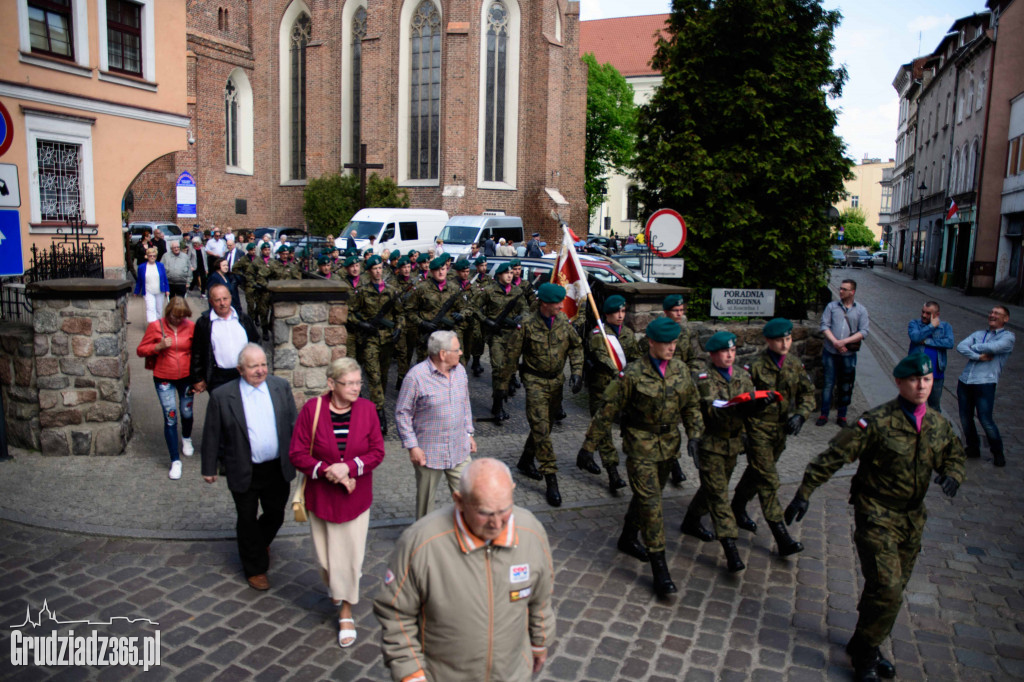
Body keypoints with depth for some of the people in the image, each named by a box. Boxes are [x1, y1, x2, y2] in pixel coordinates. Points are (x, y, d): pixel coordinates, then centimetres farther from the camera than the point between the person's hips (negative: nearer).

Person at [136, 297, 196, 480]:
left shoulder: (191, 326, -5)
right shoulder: (155, 326, -7)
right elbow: (140, 350, -1)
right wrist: (159, 346, -19)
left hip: (186, 377, 1)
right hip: (164, 379, -1)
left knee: (187, 413, 15)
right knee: (170, 417, -3)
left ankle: (186, 439, 50)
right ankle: (175, 461, 6)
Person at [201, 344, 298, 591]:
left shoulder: (281, 387, -4)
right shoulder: (221, 396, -12)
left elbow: (293, 424, 6)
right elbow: (211, 435, -3)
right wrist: (209, 468, 1)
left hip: (278, 469, 3)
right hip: (244, 473, -3)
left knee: (275, 515, 19)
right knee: (248, 520, 12)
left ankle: (261, 542, 52)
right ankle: (255, 568, 33)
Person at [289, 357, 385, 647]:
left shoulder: (366, 409, -9)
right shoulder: (312, 409, -12)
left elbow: (377, 452, -6)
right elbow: (297, 454, -9)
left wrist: (349, 467, -21)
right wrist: (326, 470, -20)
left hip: (355, 495, 0)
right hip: (321, 496, 0)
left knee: (350, 553, 4)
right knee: (325, 552, 15)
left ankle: (346, 613, 23)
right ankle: (333, 586, 50)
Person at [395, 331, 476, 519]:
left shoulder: (460, 370, 2)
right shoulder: (416, 376, -17)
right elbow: (402, 413, -12)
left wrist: (469, 433, 14)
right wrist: (412, 446, -14)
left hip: (460, 451, 5)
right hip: (429, 453, -4)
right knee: (425, 500, 14)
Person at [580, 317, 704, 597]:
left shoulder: (681, 370, 1)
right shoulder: (633, 374, -15)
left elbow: (692, 405, 12)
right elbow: (608, 409, -10)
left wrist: (695, 434, -3)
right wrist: (590, 443, -7)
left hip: (668, 443, 6)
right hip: (640, 444, -6)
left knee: (647, 495, 19)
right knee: (651, 502, -8)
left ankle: (628, 539, 43)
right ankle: (659, 570, -3)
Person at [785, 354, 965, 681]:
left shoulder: (939, 424, 2)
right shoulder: (877, 422, -18)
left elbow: (954, 455, 21)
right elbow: (834, 456, -18)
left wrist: (952, 475, -4)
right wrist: (803, 494, -21)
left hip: (912, 519, 6)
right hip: (877, 517, -6)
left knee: (891, 590, 15)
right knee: (887, 589, -12)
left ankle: (864, 646, 35)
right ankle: (864, 655, 9)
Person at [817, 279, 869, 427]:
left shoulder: (861, 310, 4)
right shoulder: (831, 306, 5)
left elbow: (863, 332, -2)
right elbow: (824, 325, -1)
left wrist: (844, 341, -14)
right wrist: (835, 342, -14)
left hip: (849, 354, 0)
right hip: (830, 352, 0)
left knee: (846, 386, 8)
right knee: (828, 384, 2)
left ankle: (842, 415, 19)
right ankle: (824, 414, 10)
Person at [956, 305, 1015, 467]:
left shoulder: (1008, 336, 2)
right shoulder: (978, 334, 17)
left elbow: (993, 347, -18)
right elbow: (960, 346, 1)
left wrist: (973, 348, -1)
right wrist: (979, 356, -13)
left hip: (985, 384, -5)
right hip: (965, 381, 5)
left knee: (986, 420, -7)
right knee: (965, 419, 9)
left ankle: (998, 452, 14)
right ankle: (973, 449, 28)